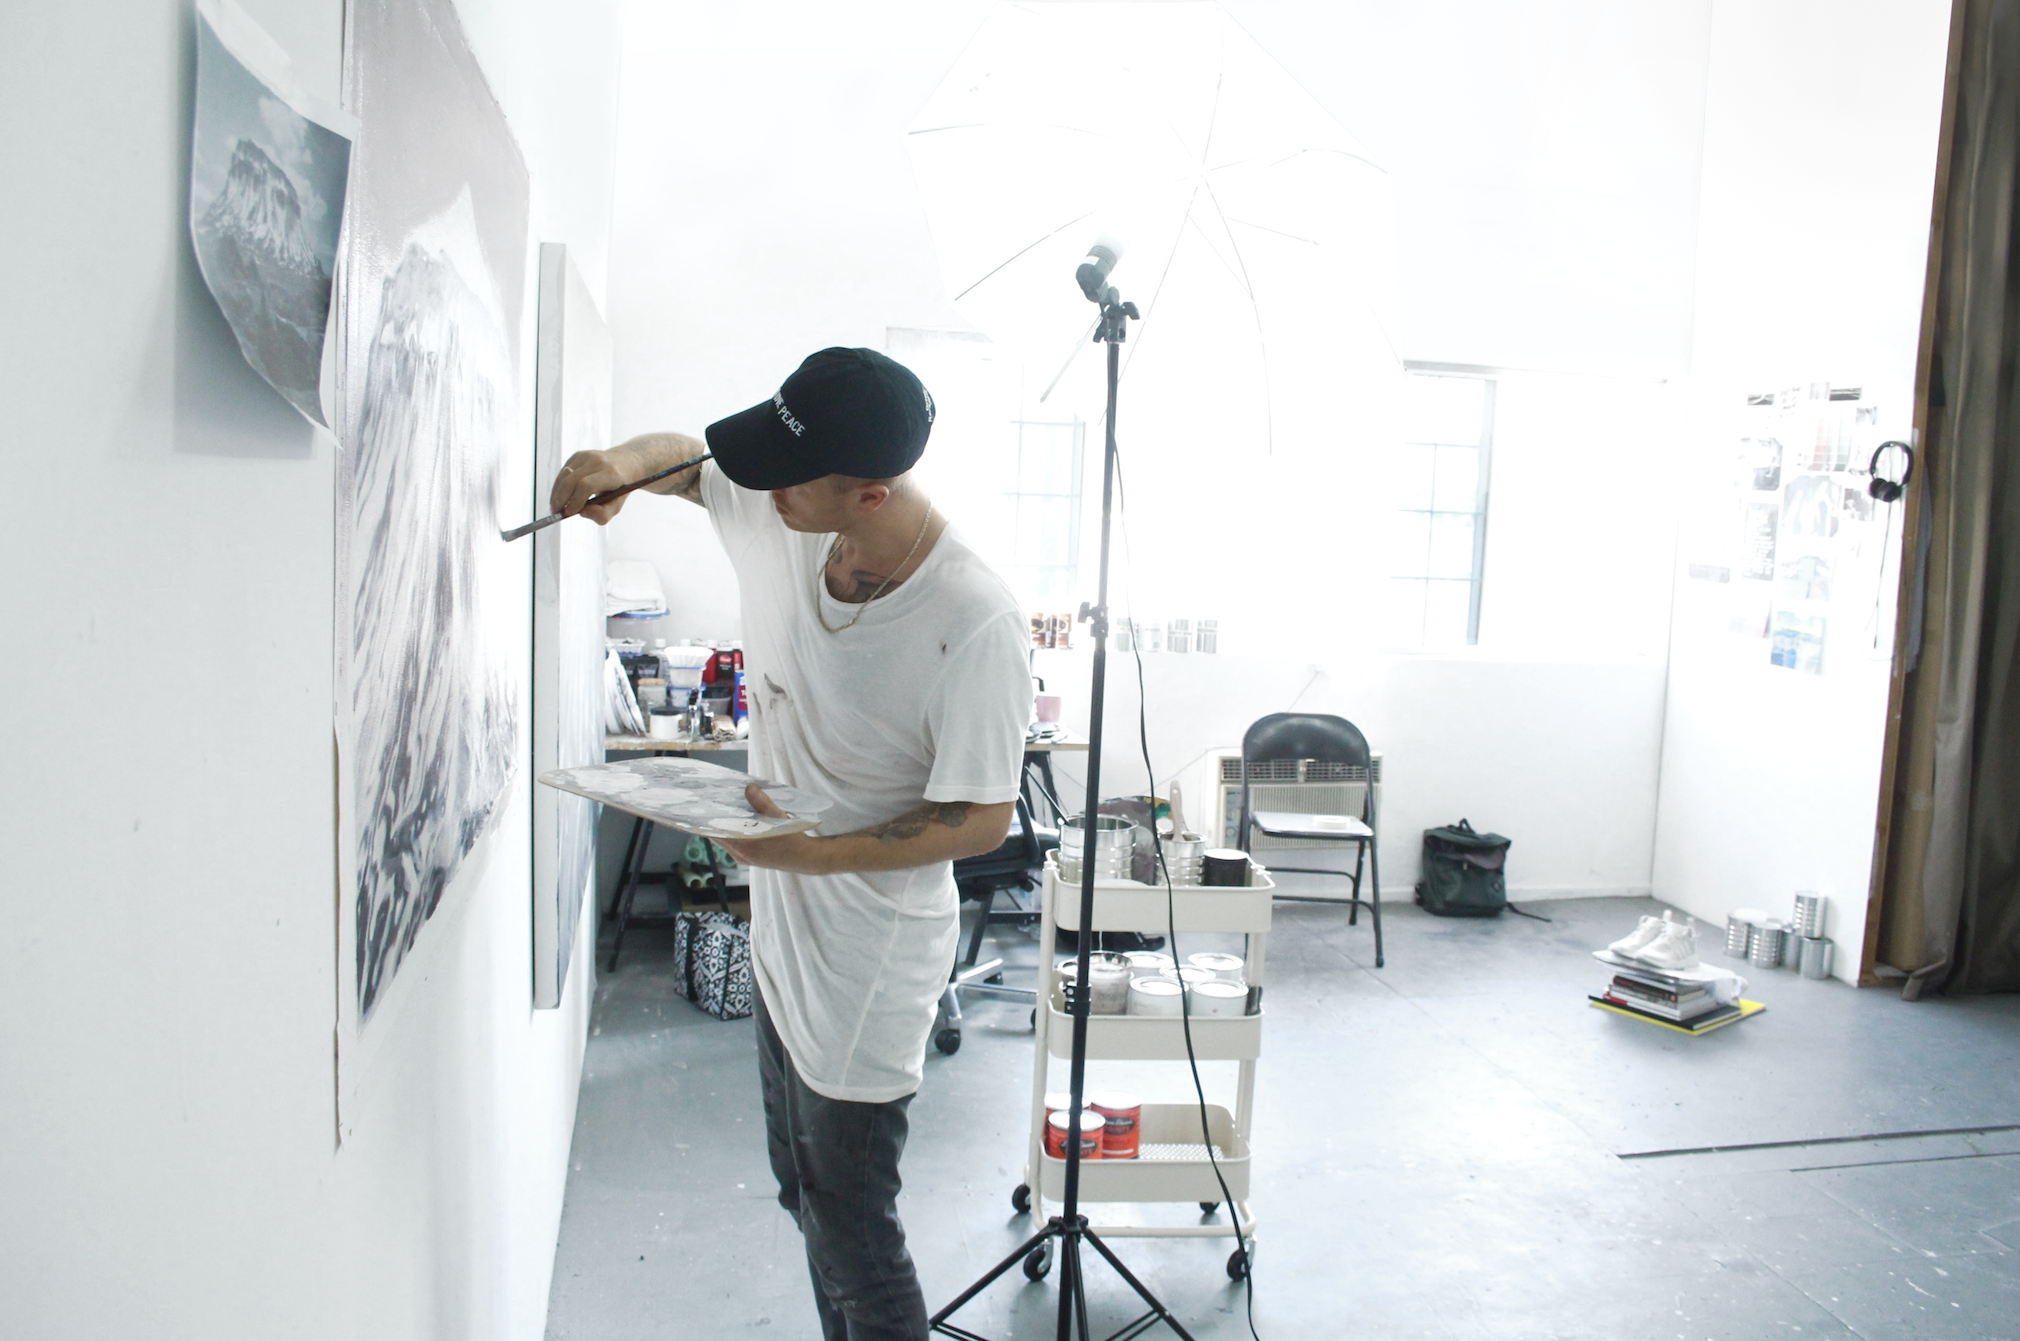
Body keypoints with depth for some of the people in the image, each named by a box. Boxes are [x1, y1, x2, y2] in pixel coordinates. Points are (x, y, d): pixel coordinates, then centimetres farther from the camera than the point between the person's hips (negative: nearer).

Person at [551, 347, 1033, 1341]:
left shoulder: (975, 624, -28)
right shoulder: (780, 520, -8)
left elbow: (984, 817, -22)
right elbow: (686, 457, 13)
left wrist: (807, 852, -26)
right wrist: (623, 462, -10)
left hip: (869, 956, -8)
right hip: (779, 925, 8)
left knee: (851, 1232, 5)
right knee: (805, 1193, 24)